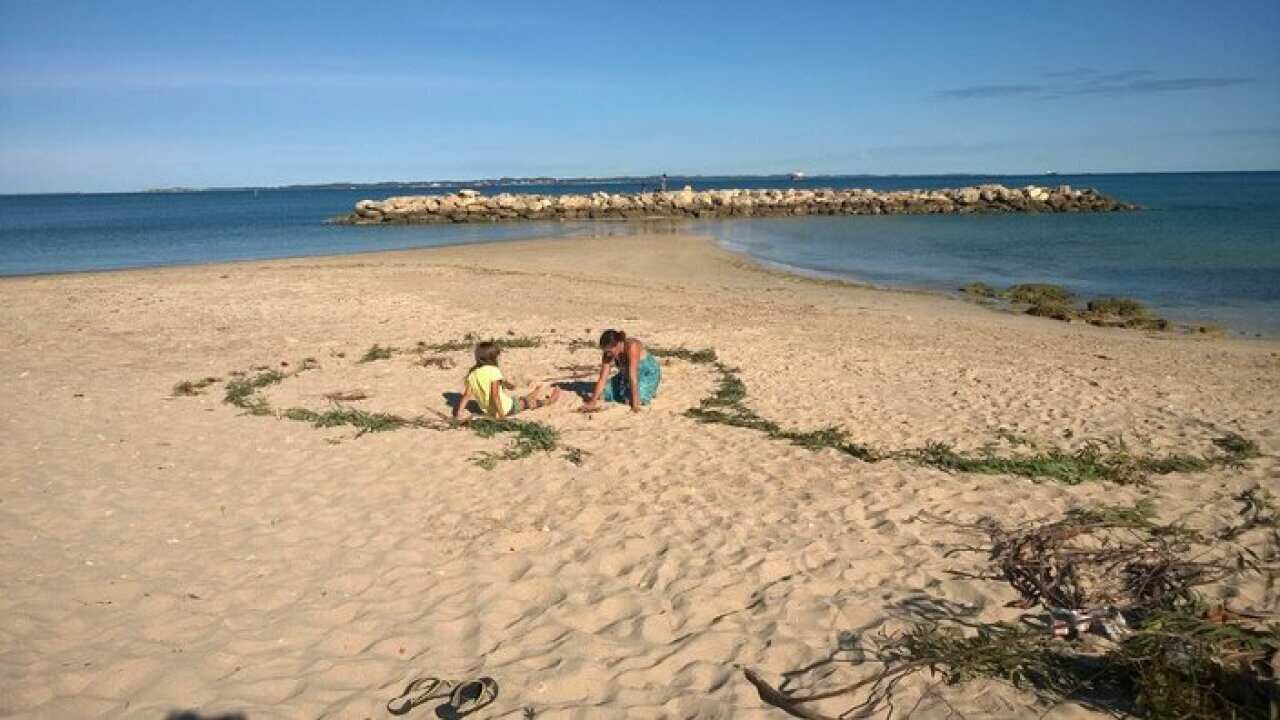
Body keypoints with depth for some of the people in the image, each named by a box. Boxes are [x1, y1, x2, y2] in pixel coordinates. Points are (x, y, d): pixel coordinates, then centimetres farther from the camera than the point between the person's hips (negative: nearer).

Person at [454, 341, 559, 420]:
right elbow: (495, 394, -28)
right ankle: (548, 400, 46)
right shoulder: (493, 371, -22)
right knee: (525, 402, 21)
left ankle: (532, 396, 60)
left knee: (517, 399, 33)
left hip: (487, 411, 6)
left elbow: (466, 395, -7)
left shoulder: (472, 373, -3)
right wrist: (500, 413, -26)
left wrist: (459, 411, -4)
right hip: (506, 409, -6)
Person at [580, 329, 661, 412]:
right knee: (600, 394, -5)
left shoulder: (632, 347, -36)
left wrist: (635, 404, -37)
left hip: (648, 374, -6)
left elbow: (633, 377, -37)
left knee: (629, 400, -29)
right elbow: (602, 379, -15)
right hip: (626, 375, 6)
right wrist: (592, 401, -21)